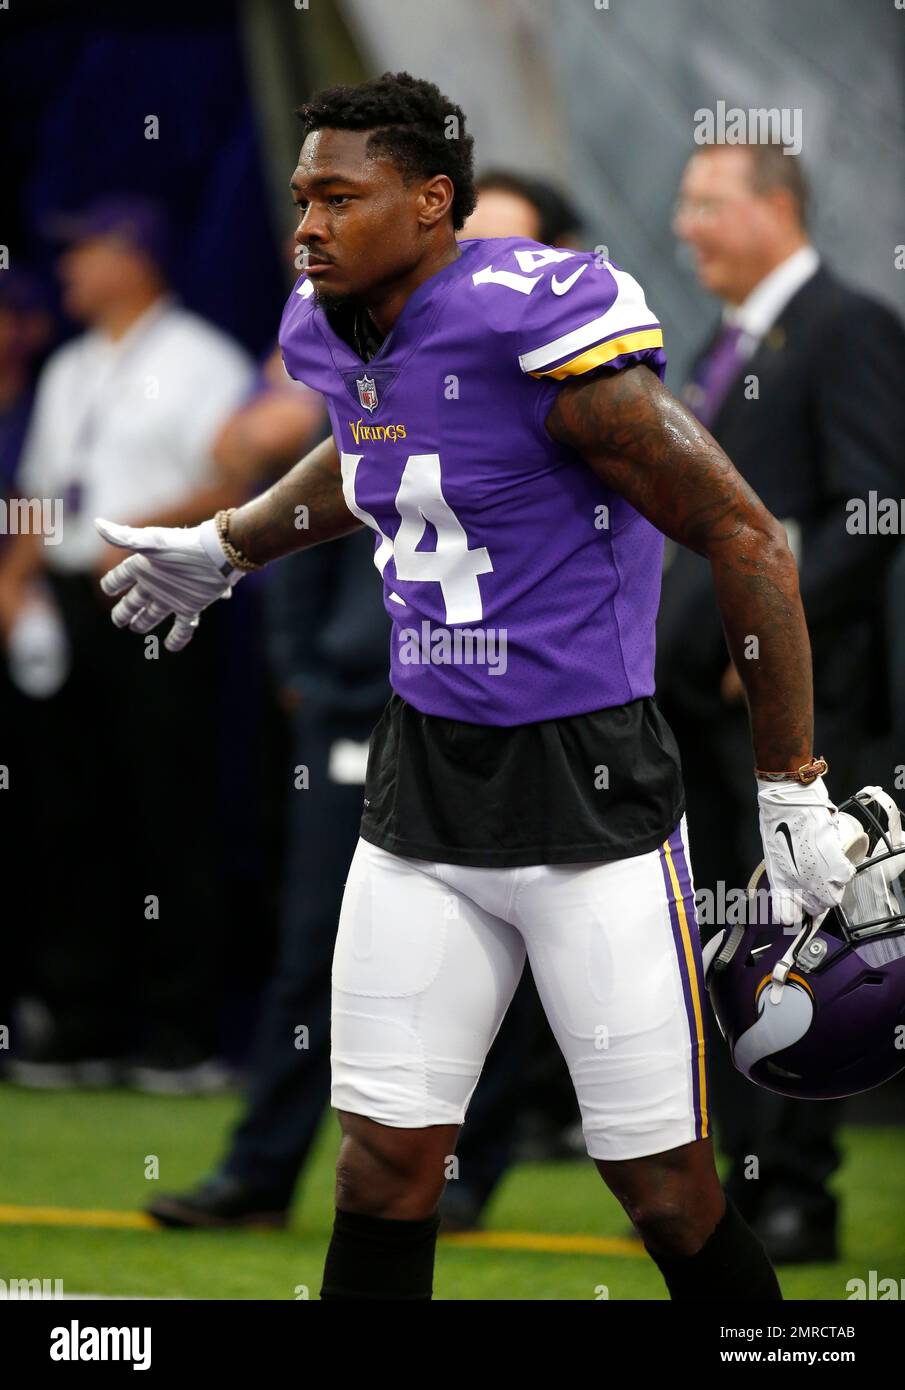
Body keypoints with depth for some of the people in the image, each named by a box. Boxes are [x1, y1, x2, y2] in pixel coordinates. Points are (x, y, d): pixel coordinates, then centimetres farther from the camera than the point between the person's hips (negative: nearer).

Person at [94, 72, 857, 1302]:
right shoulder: (343, 335, 5)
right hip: (424, 779, 7)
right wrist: (224, 550, 40)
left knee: (665, 1189, -2)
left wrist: (794, 793, -11)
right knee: (384, 1161, 3)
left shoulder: (539, 333, -19)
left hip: (587, 785, -6)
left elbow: (745, 538, -14)